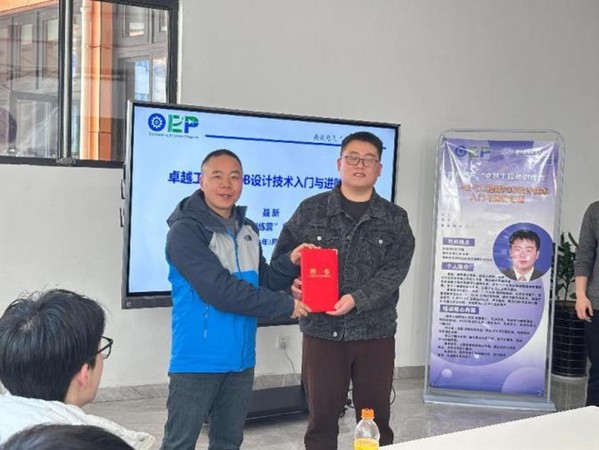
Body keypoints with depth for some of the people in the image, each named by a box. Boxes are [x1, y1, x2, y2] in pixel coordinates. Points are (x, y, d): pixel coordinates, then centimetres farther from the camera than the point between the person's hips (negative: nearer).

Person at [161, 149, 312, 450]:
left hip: (240, 358, 7)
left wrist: (290, 263, -6)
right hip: (198, 359, -7)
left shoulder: (247, 230, 9)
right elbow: (220, 289, -24)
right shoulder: (185, 230, -15)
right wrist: (284, 305, -18)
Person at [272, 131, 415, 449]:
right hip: (321, 330, 0)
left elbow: (394, 271, -7)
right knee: (321, 416, 9)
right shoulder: (311, 210, 4)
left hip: (375, 332, 1)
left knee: (375, 419, 11)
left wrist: (357, 299, -21)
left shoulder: (395, 219, 4)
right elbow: (282, 257, 7)